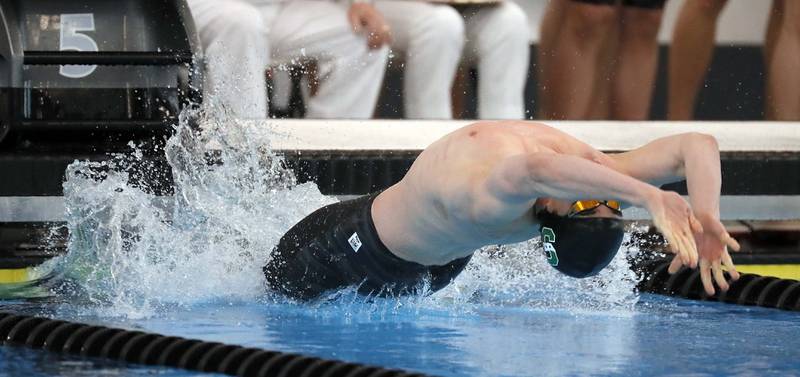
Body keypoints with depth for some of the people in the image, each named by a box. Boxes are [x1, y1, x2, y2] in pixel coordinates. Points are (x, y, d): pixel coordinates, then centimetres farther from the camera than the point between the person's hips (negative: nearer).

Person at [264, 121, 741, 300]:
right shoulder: (485, 192, -53)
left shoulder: (591, 174, -30)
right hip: (360, 245, -6)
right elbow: (536, 169, -79)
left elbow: (699, 146, -27)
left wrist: (707, 220, -45)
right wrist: (650, 196, -83)